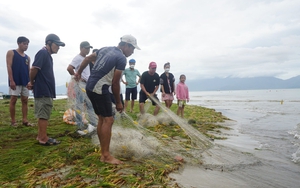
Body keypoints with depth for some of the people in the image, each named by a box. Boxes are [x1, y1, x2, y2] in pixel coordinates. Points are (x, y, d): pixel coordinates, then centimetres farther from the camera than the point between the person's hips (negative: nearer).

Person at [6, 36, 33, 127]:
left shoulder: (27, 57, 16)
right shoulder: (11, 53, 3)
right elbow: (9, 66, -6)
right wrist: (11, 80, -15)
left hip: (25, 81, 5)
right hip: (15, 81, -5)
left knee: (25, 100, 3)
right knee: (13, 100, -2)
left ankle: (25, 120, 7)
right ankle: (13, 121, 5)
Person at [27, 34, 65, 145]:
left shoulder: (47, 55, 18)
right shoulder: (43, 53, -13)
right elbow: (33, 69, -20)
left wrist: (32, 83, 9)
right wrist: (32, 82, -4)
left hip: (46, 90, 10)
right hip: (43, 90, -10)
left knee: (43, 114, 14)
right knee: (44, 115, -4)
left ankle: (41, 136, 23)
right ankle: (44, 139, 4)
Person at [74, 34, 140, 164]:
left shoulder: (106, 49, 15)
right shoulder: (121, 58, -10)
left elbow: (88, 58, 23)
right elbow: (115, 83, -11)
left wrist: (79, 73, 35)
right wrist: (118, 102, -2)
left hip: (90, 87, 9)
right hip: (99, 89, -9)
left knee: (102, 119, 12)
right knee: (108, 120, -6)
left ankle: (103, 153, 18)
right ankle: (106, 155, -1)